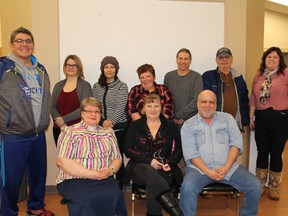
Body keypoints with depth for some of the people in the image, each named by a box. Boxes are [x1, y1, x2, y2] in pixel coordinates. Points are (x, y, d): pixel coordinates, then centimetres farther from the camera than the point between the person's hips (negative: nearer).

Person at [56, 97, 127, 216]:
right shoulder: (69, 132, 2)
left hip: (104, 180, 3)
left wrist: (111, 170, -9)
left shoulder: (108, 132, 17)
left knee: (114, 196, -28)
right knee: (86, 199, -33)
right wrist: (93, 174, -15)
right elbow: (62, 161, -9)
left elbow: (117, 158, 16)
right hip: (74, 180, -3)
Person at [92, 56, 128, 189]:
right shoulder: (97, 86, 10)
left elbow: (121, 108, -8)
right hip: (101, 127, 3)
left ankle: (120, 187, 15)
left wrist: (111, 121, -17)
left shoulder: (122, 86, 1)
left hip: (119, 127, -2)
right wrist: (102, 122, -11)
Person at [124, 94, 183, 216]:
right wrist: (149, 160, -11)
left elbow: (178, 149, 10)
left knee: (152, 184, -35)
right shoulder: (135, 126, 11)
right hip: (140, 167, 0)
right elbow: (128, 149, 3)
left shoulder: (171, 126, 14)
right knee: (150, 172, -38)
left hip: (164, 168, 1)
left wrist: (169, 163, -11)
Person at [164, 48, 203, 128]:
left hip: (191, 121, -2)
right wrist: (172, 117, -3)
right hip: (172, 122, 2)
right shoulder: (168, 76, 9)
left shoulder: (196, 77, -1)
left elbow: (196, 101, -9)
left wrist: (178, 115, -11)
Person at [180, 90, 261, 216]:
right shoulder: (189, 125, 4)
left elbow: (236, 144, 2)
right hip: (200, 168, -2)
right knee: (187, 188, -31)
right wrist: (208, 172, -17)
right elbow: (191, 154, -5)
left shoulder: (227, 119, 11)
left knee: (255, 186, -13)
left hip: (228, 167, 3)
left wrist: (226, 168, -11)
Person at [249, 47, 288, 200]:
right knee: (262, 152, 11)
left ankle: (274, 187, 23)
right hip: (261, 118, 3)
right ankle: (260, 185, 25)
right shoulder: (258, 76, 9)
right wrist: (251, 117, 9)